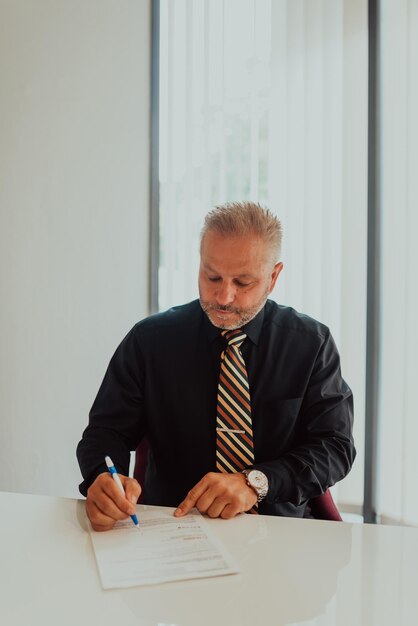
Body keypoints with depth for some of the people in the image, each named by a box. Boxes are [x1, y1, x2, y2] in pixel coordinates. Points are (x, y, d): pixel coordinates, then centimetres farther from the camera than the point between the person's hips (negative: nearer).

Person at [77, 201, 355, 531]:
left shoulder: (312, 343, -1)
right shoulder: (149, 339, -1)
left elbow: (336, 445, -3)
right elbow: (106, 430, 0)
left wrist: (256, 482, -19)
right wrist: (103, 476, -24)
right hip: (170, 528, 1)